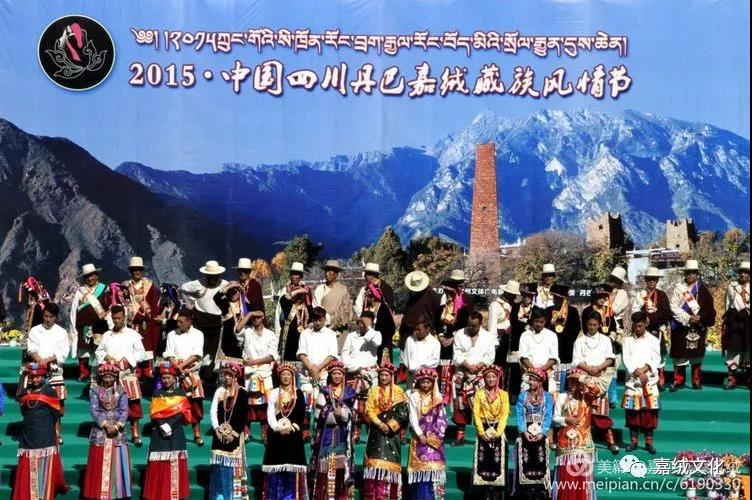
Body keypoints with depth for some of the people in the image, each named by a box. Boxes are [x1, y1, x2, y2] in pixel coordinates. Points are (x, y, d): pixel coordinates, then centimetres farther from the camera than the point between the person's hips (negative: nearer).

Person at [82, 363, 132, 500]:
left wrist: (116, 426, -16)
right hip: (100, 431, -1)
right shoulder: (95, 391, 1)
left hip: (118, 431, 1)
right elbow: (93, 410, -7)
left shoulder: (121, 391, 4)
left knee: (117, 463, 3)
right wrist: (106, 425, -16)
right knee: (99, 464, 0)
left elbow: (124, 410, -3)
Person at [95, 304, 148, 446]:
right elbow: (98, 351, 15)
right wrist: (106, 357, -5)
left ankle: (135, 433, 5)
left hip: (128, 374, -2)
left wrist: (129, 360, -12)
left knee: (133, 403, -3)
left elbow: (141, 353, 2)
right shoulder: (107, 335, 13)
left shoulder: (133, 334, 5)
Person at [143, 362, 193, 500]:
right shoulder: (157, 393, 9)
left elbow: (183, 413, -1)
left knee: (175, 466, -2)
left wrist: (169, 425, -14)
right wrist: (162, 425, -18)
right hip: (159, 434, 0)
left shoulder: (181, 393, 8)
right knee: (159, 466, -3)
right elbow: (154, 414, -1)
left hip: (176, 434, 0)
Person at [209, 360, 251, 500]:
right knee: (219, 467, 2)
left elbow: (244, 416, -6)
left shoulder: (242, 393, -2)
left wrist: (234, 433, -11)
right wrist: (217, 429, -7)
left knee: (234, 467, -4)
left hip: (235, 435, -3)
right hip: (220, 435, 3)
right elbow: (213, 412, 4)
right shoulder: (219, 391, 8)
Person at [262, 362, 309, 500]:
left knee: (292, 469, -6)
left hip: (293, 436, -1)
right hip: (276, 435, 1)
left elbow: (301, 415, 2)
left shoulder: (298, 393, 9)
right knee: (276, 470, -3)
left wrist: (292, 427, -13)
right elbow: (270, 413, 2)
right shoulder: (274, 393, 12)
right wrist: (278, 427, -14)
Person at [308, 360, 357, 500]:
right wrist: (338, 415, -12)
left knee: (341, 466, -7)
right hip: (327, 435, -1)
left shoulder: (350, 392, 10)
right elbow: (320, 415, -2)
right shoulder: (324, 392, 7)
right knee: (326, 467, -7)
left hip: (343, 436, 1)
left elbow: (352, 415, 3)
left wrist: (342, 413, -16)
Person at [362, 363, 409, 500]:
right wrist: (380, 424, -13)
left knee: (390, 461, -7)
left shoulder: (398, 391, 7)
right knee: (376, 462, -9)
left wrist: (390, 425, -14)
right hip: (377, 431, 1)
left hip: (392, 431, -1)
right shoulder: (374, 390, 11)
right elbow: (369, 410, 2)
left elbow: (402, 412, -2)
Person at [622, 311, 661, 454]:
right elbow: (626, 360, -1)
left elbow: (656, 359, 0)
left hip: (650, 380, 0)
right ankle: (633, 440, 10)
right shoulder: (628, 341, 9)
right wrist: (638, 373, -14)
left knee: (650, 411, -2)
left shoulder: (653, 340, 8)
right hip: (632, 381, 1)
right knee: (632, 410, 1)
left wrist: (645, 368, -16)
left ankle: (649, 441, 6)